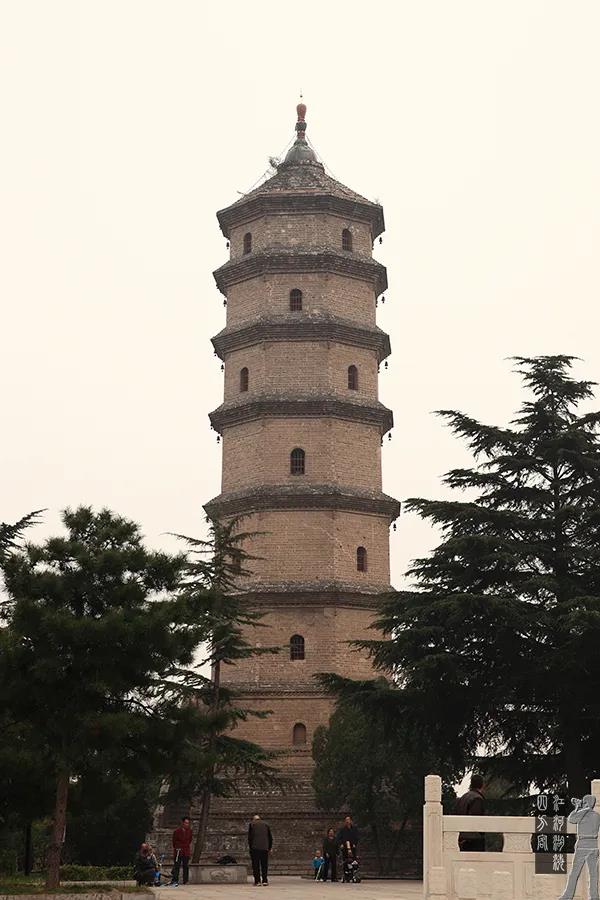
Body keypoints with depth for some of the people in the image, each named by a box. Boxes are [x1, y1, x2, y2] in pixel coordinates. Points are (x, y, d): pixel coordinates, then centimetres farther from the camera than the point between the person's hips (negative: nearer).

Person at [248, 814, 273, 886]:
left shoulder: (251, 824, 7)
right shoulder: (265, 824, 15)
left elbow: (249, 837, 1)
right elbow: (270, 837, 13)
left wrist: (250, 846, 6)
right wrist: (270, 847, 16)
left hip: (255, 848, -2)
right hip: (264, 847, 2)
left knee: (256, 865, 1)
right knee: (264, 865, 8)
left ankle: (257, 881, -4)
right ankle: (265, 880, 4)